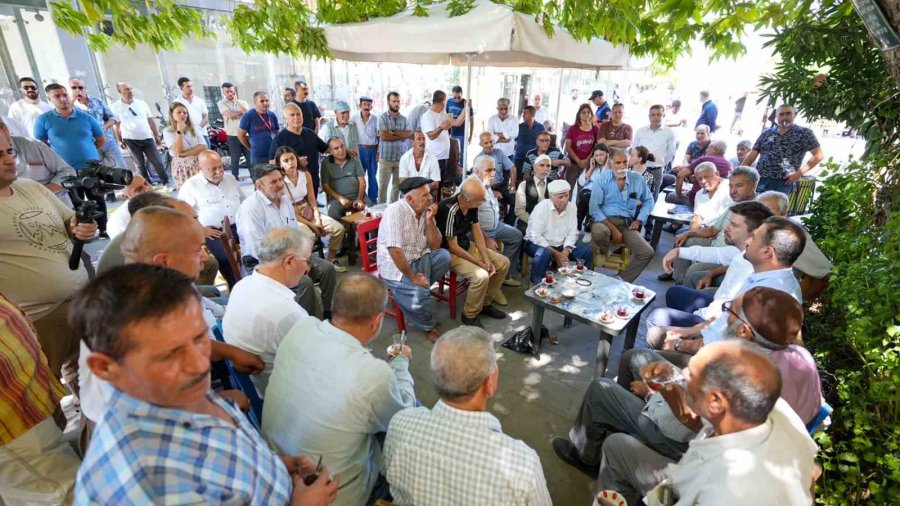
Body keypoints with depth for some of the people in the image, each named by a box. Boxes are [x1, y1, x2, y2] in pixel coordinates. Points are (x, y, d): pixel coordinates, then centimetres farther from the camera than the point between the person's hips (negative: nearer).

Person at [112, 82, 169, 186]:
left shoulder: (142, 103, 7)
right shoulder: (115, 107, 0)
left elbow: (151, 120, 10)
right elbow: (116, 125, 3)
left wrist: (157, 135, 7)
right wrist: (119, 140, 1)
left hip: (147, 138, 2)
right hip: (130, 140, -2)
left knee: (157, 162, -1)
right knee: (140, 164, 4)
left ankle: (166, 182, 7)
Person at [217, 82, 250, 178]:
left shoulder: (242, 102, 12)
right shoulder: (221, 103, 4)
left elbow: (248, 113, -8)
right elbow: (230, 115, -12)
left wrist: (237, 101, -5)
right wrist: (242, 113, -1)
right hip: (233, 137, -2)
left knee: (251, 159, 3)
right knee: (235, 161, 4)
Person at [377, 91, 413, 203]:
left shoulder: (404, 119, 9)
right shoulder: (382, 117, -1)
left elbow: (409, 134, -3)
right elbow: (383, 136, -13)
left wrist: (393, 132, -13)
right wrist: (402, 135, -7)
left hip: (401, 157, 3)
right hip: (386, 157, -3)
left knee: (398, 185, 10)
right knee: (383, 185, 3)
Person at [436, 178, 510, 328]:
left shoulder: (472, 205, -8)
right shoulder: (450, 210, -31)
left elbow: (477, 231, 1)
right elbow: (453, 247, -25)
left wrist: (487, 260, -9)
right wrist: (479, 263, -19)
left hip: (467, 245, 8)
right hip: (449, 252, -8)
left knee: (503, 263, 3)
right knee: (481, 276, -29)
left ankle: (485, 303, 16)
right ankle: (469, 315, -4)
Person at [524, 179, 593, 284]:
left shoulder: (572, 207, -2)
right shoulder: (541, 208, -18)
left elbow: (572, 233, 0)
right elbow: (535, 236, -23)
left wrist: (566, 251, -19)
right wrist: (555, 253, -24)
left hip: (561, 245, 6)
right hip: (539, 243, -5)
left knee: (587, 250, -9)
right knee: (544, 254, -38)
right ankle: (538, 284, -16)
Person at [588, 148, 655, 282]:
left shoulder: (637, 179, 6)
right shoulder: (603, 178, -5)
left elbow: (648, 200, 20)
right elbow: (594, 207, -12)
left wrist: (639, 220, 3)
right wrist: (612, 228, -18)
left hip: (627, 224, 3)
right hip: (605, 220, -3)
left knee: (647, 252, -16)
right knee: (599, 232, -39)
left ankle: (622, 281, 1)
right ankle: (604, 253, -1)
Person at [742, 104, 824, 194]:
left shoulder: (804, 133, 5)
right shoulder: (766, 133, 14)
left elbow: (819, 155, 1)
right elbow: (751, 156, 13)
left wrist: (799, 173, -8)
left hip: (782, 183, -3)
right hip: (758, 180, 4)